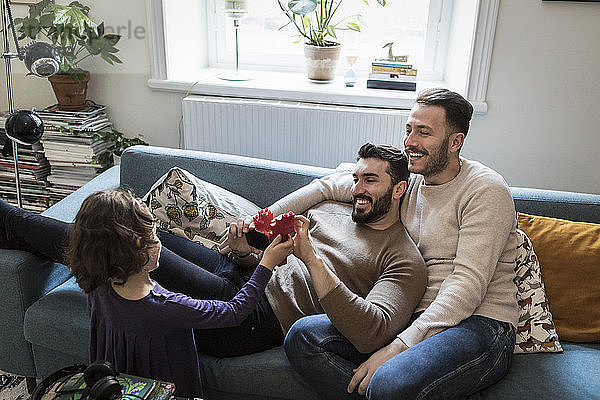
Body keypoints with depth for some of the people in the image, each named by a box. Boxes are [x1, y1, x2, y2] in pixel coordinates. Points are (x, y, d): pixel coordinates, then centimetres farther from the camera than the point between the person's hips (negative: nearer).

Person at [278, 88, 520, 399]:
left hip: (479, 325, -6)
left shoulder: (486, 190, -9)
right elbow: (329, 186, 20)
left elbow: (468, 284, -17)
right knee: (302, 336, -13)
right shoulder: (406, 181, 11)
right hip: (416, 320, 7)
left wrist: (398, 347, -25)